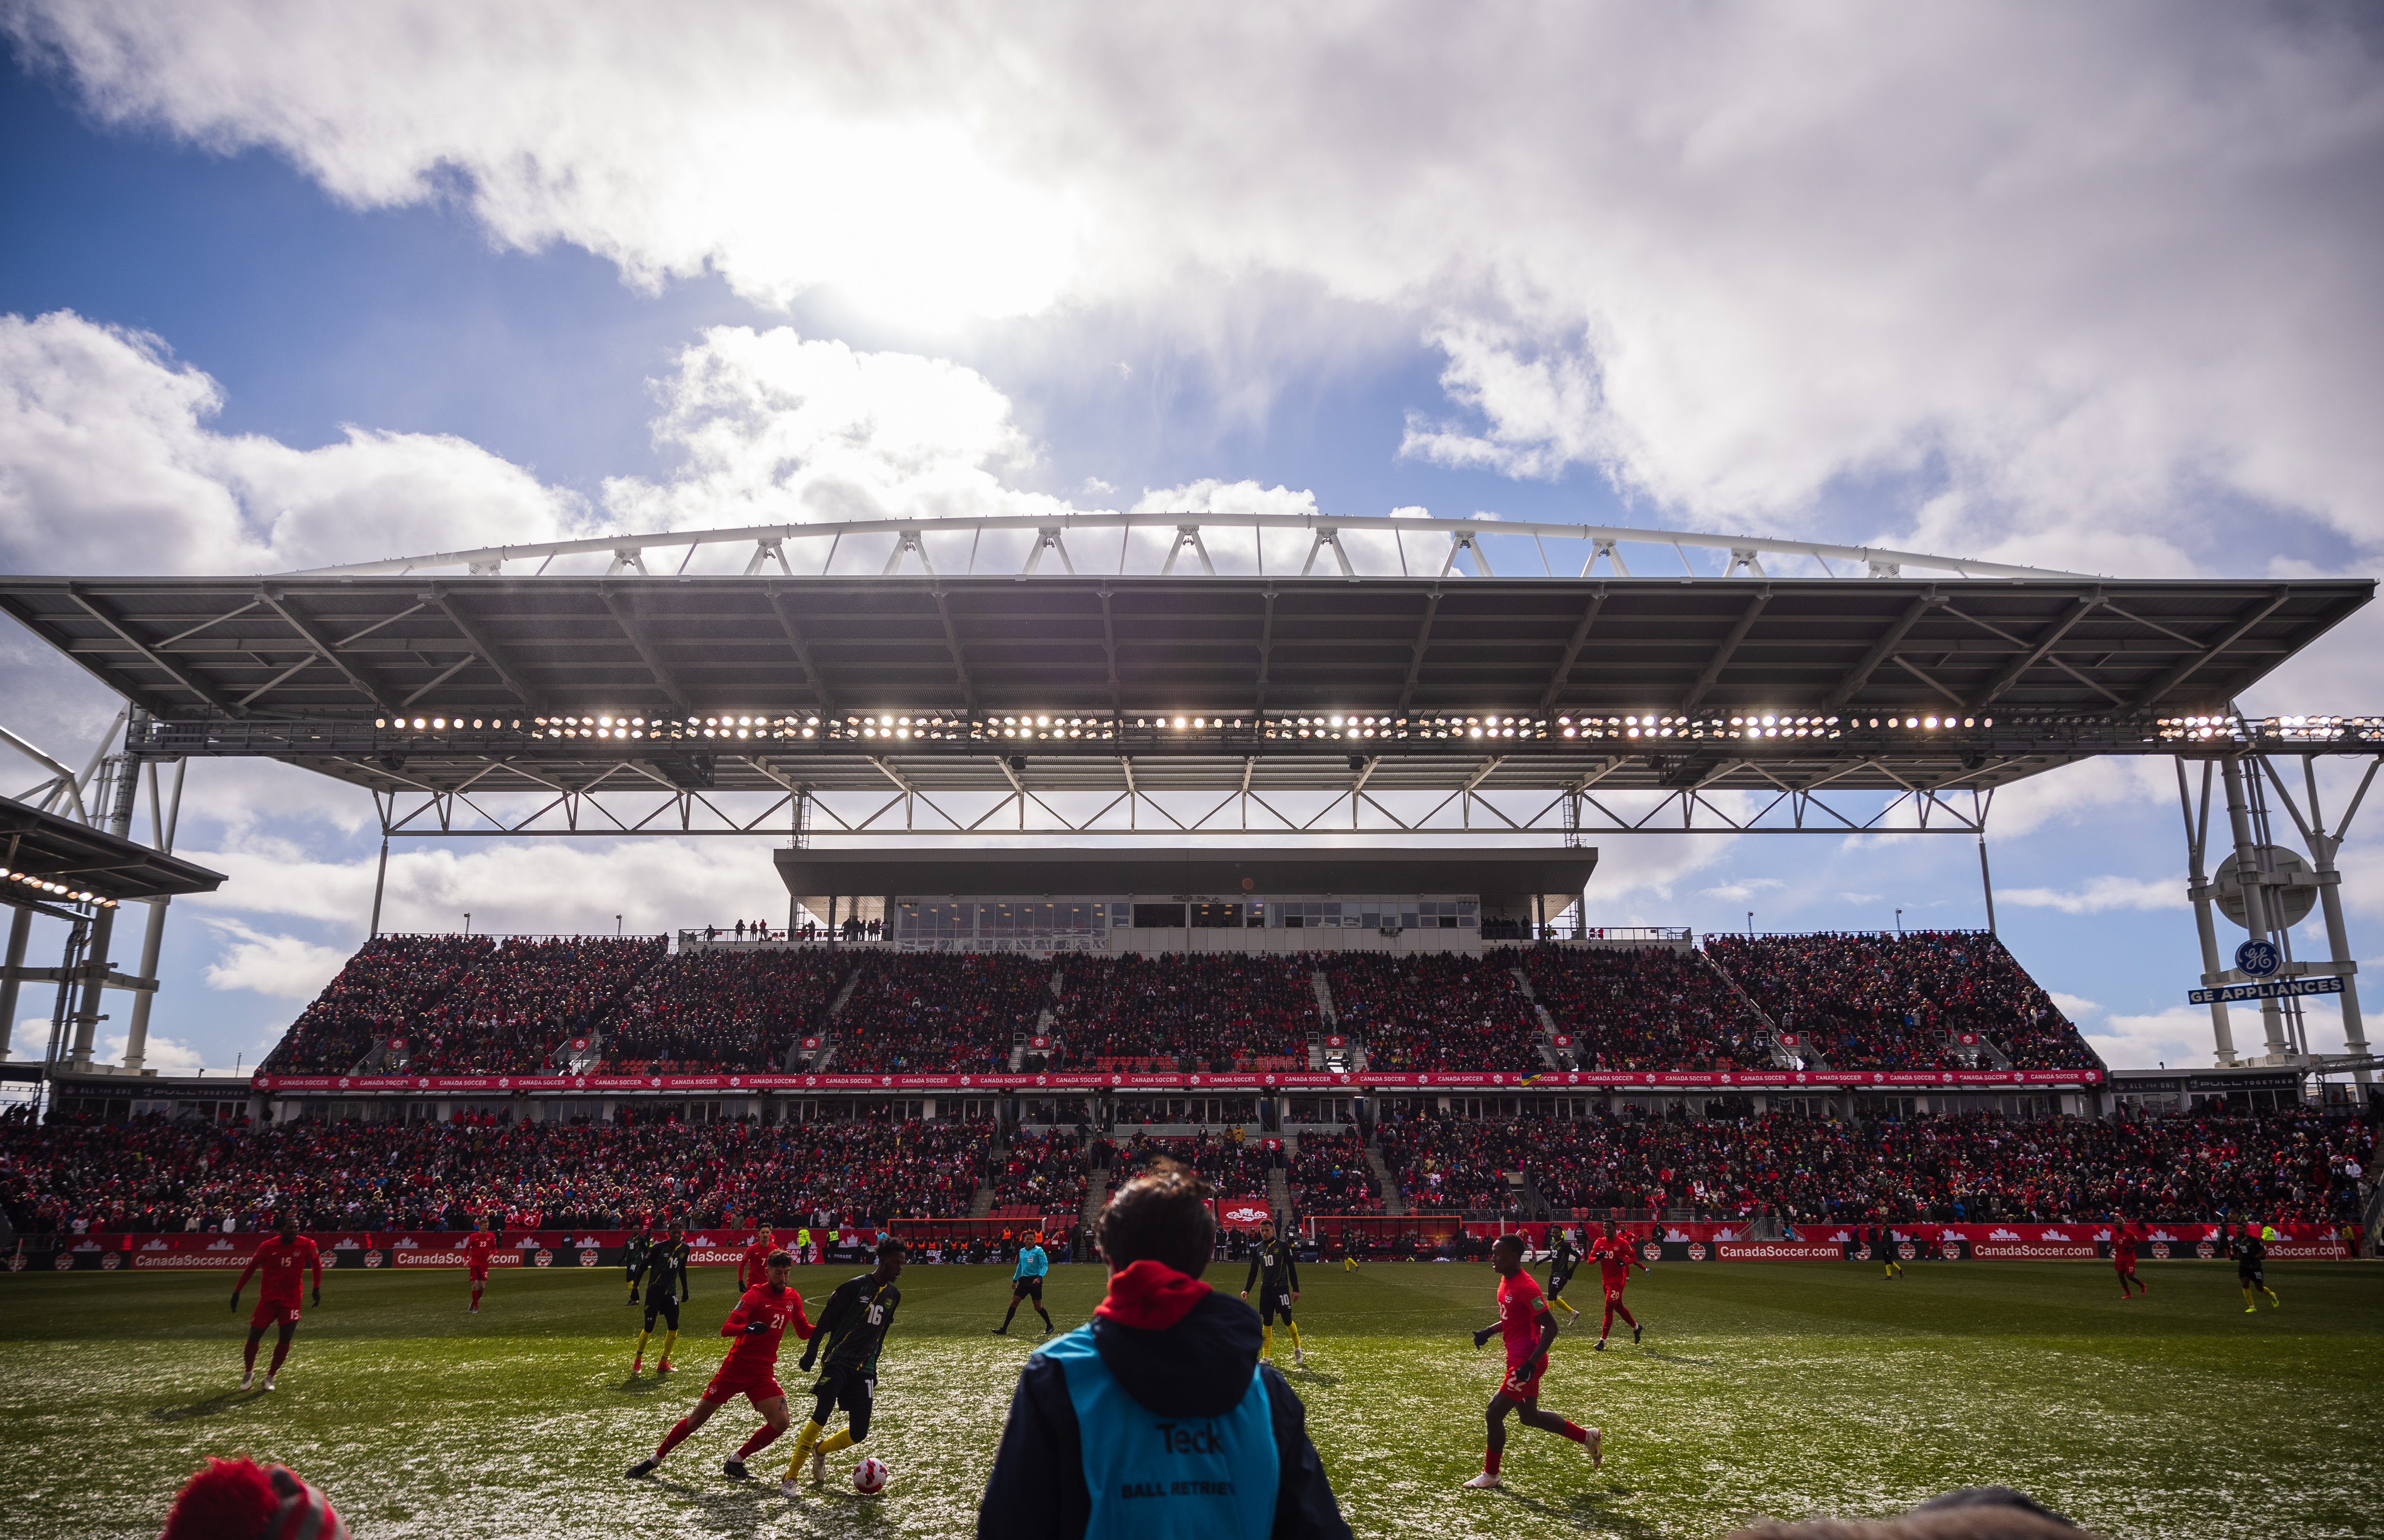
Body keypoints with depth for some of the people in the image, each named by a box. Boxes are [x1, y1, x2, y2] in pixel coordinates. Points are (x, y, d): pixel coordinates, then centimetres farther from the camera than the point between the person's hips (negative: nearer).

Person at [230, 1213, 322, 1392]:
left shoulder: (306, 1245, -7)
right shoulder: (268, 1246, -8)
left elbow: (316, 1264, 9)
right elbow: (251, 1268, 4)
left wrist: (317, 1289, 9)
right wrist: (237, 1291, 4)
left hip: (291, 1299, 0)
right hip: (268, 1297, 0)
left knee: (286, 1338, -7)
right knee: (254, 1336, 2)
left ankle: (270, 1376, 11)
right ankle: (248, 1372, 28)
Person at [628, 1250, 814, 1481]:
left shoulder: (793, 1299, 5)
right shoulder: (755, 1295, -11)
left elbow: (804, 1332, 17)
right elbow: (726, 1329, -19)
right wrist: (748, 1328, -39)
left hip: (763, 1373, 4)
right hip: (735, 1367, -4)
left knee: (781, 1421, -13)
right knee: (698, 1417, 2)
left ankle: (735, 1461, 6)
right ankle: (655, 1459, 24)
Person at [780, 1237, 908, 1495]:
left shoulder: (893, 1295, 10)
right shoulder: (855, 1287, -9)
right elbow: (827, 1318, -4)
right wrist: (811, 1351, -9)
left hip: (864, 1369, 6)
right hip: (838, 1361, -6)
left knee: (858, 1434, 1)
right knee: (820, 1417, -20)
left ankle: (819, 1450, 30)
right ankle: (789, 1478, -7)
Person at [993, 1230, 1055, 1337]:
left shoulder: (1039, 1251, -8)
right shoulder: (1022, 1251, 11)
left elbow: (1045, 1265, -13)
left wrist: (1040, 1277, -27)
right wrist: (1015, 1279, 21)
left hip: (1034, 1281, -6)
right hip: (1024, 1280, 6)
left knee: (1038, 1306, -2)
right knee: (1014, 1302, -1)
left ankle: (1049, 1326, 17)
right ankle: (1004, 1329, 2)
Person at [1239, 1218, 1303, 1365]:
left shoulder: (1283, 1245, -2)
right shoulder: (1257, 1249, 9)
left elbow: (1291, 1268, -1)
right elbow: (1253, 1272, 14)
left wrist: (1296, 1289, -5)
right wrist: (1246, 1290, 4)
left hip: (1282, 1287, -4)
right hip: (1266, 1289, 4)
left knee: (1287, 1320, -7)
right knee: (1266, 1323, 3)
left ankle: (1297, 1349, 15)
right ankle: (1266, 1356, 9)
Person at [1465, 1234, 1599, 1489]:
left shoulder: (1526, 1287, -22)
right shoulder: (1505, 1281, 7)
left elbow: (1551, 1327, -22)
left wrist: (1531, 1364, -25)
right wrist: (1488, 1332, 7)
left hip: (1526, 1363, -10)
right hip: (1517, 1360, 10)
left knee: (1494, 1413, -4)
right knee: (1528, 1416, 20)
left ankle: (1490, 1475, 13)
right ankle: (1588, 1437, 33)